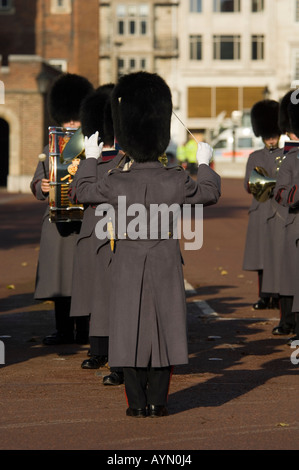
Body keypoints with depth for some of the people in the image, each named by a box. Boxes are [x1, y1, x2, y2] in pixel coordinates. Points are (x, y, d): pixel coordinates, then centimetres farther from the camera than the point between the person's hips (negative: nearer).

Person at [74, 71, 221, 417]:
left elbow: (84, 188, 9)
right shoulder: (176, 181, -12)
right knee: (163, 328, 8)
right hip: (166, 266, 1)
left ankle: (137, 402, 7)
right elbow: (211, 193, 8)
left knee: (130, 330, 6)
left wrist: (91, 158, 25)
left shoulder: (116, 183, -13)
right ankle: (158, 402, 9)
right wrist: (204, 164, 25)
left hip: (127, 267, 0)